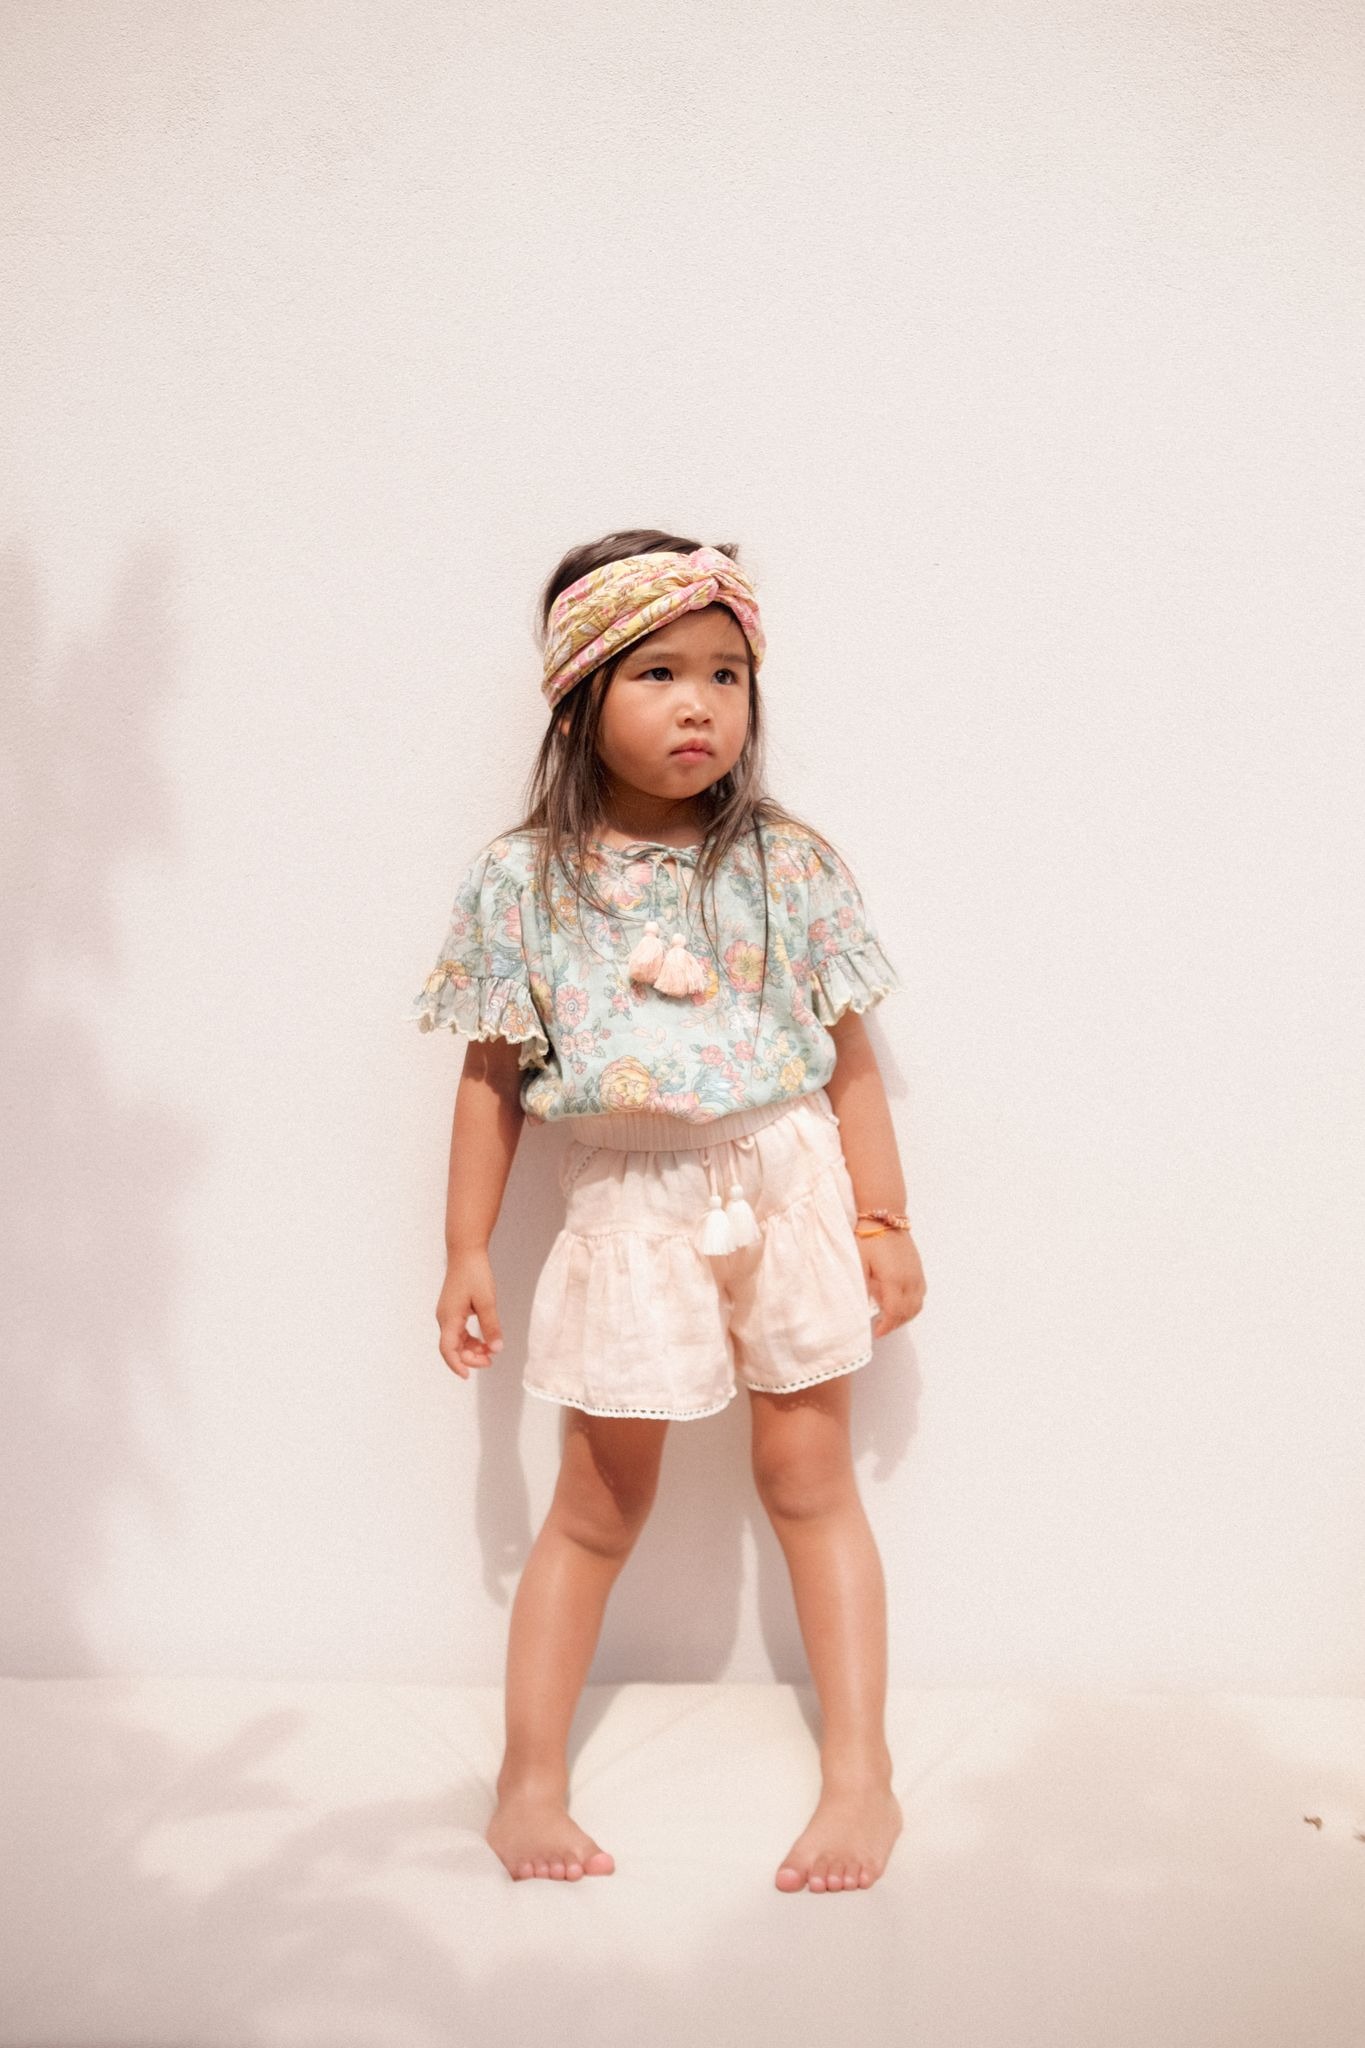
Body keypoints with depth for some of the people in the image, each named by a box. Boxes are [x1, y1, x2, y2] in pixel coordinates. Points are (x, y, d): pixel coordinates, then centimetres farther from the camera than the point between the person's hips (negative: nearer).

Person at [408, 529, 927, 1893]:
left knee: (808, 1481, 9)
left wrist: (883, 1220, 2)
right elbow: (492, 1079, 1)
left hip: (788, 1188, 1)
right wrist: (466, 1253, 2)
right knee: (598, 1506, 9)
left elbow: (850, 1062, 3)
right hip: (625, 1211, 0)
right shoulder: (521, 881, -4)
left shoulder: (788, 865, -3)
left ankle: (860, 1775, 23)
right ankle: (531, 1777, 26)